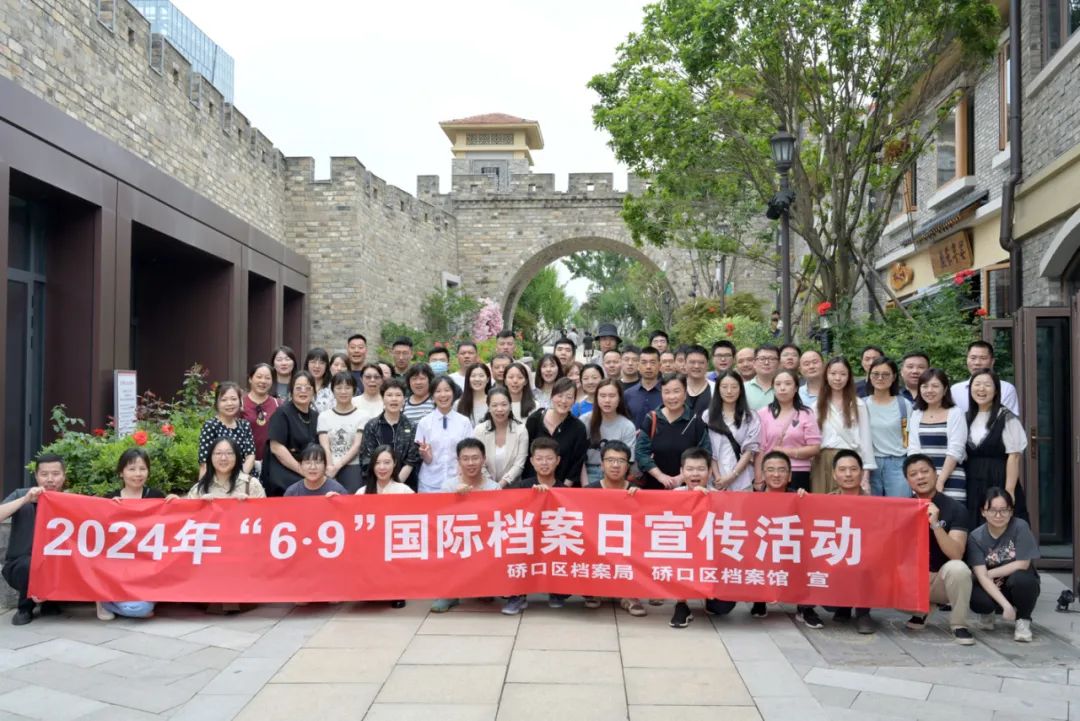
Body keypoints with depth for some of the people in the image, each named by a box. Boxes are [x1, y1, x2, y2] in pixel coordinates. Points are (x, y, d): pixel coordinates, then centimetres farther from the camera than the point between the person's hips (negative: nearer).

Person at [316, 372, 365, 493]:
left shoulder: (360, 416, 6)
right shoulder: (324, 416, 10)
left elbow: (357, 446, -2)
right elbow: (325, 446, 0)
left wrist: (338, 465, -13)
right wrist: (330, 467, -16)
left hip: (352, 468, -1)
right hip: (330, 469, 1)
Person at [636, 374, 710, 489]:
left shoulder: (696, 422, -2)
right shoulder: (651, 419, 0)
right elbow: (642, 453, -3)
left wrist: (682, 477, -15)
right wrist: (661, 476, -13)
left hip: (686, 486, -1)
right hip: (653, 485, 1)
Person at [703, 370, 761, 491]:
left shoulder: (751, 417, 6)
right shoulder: (708, 416, 6)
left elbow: (750, 450, 0)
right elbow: (707, 450, 2)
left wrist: (732, 476, -9)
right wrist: (717, 476, -8)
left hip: (742, 481, 0)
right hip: (716, 480, 0)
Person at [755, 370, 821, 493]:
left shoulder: (806, 414, 4)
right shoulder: (763, 414, 4)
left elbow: (815, 448, -1)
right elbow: (758, 449, 0)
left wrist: (787, 451, -9)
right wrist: (758, 478, -6)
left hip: (798, 475, 0)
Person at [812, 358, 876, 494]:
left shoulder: (858, 405, 3)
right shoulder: (817, 405, 11)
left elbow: (865, 439, 2)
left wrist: (866, 474, -3)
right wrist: (809, 471, 2)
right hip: (822, 463, 2)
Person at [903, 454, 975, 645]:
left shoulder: (955, 509, -11)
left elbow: (956, 555, -22)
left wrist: (935, 524, -33)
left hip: (942, 579, -3)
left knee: (957, 568, -36)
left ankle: (959, 625, -11)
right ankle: (919, 610, 8)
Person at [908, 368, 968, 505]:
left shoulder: (955, 414, 0)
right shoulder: (916, 415, 13)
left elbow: (955, 451, -6)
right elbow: (913, 450, 7)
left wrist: (940, 481, -12)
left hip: (951, 481, -3)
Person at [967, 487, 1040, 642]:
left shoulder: (1020, 527, -17)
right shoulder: (976, 537, -14)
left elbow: (1022, 565, -19)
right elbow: (981, 576, -20)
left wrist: (990, 573, -13)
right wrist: (1006, 605, -31)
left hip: (1020, 586, -1)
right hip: (992, 589, 1)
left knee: (1020, 577, -35)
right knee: (975, 599, -33)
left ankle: (1023, 620, -4)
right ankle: (987, 613, 9)